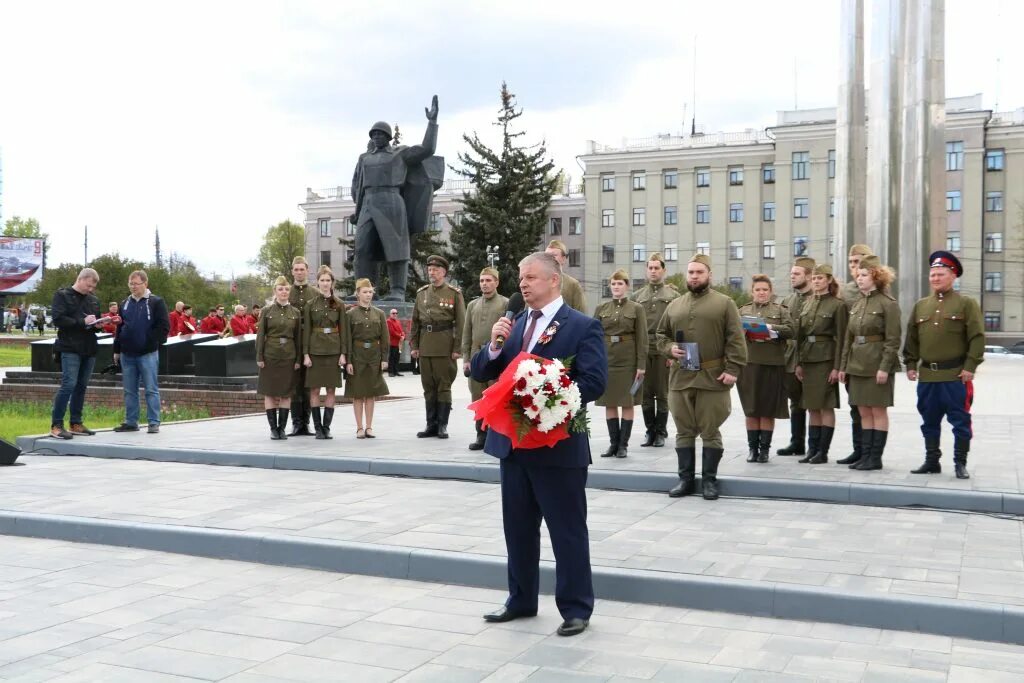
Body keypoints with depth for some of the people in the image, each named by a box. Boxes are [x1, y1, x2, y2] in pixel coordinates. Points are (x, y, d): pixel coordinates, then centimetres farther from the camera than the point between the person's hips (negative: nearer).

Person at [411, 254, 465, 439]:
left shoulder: (454, 293, -1)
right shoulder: (422, 292, 12)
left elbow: (460, 323, -5)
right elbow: (415, 321, 13)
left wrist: (457, 348, -10)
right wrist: (414, 345, 7)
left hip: (444, 346, -4)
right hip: (425, 346, 4)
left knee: (444, 385, 0)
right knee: (428, 386, 8)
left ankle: (442, 425, 7)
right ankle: (431, 425, 16)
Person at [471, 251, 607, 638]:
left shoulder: (582, 326, -8)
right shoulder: (514, 325, 11)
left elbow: (594, 382, -17)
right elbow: (480, 374, 10)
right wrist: (494, 346, -10)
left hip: (558, 445, -6)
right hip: (513, 442, 7)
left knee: (567, 531, 3)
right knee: (518, 528, 16)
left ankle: (576, 609, 14)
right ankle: (521, 600, 29)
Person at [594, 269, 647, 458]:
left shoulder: (636, 308, 1)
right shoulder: (601, 308, 8)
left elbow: (642, 339, -2)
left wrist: (641, 365, -9)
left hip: (628, 360, -3)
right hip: (606, 359, 3)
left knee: (627, 403, 1)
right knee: (609, 403, 5)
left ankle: (623, 444, 8)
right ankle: (613, 443, 13)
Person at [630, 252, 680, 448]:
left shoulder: (673, 295, 4)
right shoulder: (637, 295, 12)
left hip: (664, 351, -2)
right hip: (642, 350, 2)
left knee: (662, 394, 3)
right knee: (646, 393, 5)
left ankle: (661, 432, 12)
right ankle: (650, 431, 14)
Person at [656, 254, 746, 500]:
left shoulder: (725, 304, 2)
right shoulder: (674, 306, 14)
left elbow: (735, 341, -4)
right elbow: (661, 335, 20)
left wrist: (733, 369, -13)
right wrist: (670, 348, -2)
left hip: (713, 378, -3)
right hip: (680, 378, 4)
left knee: (710, 432, 2)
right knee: (684, 431, 8)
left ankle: (709, 480, 12)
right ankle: (685, 479, 16)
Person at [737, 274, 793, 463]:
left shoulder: (780, 310, 10)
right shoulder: (743, 311, 16)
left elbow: (790, 330, -5)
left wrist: (771, 328, -18)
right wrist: (741, 332, -13)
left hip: (772, 364, -2)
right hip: (748, 363, 2)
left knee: (768, 410, 1)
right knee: (750, 409, 4)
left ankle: (765, 448, 9)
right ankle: (752, 447, 12)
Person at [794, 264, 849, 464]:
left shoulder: (837, 305, -5)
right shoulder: (806, 305, 14)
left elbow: (841, 338, -9)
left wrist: (837, 367, -14)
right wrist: (798, 363, 10)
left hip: (826, 360, -6)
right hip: (808, 359, 6)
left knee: (826, 406, -2)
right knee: (812, 407, 9)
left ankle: (823, 452, 3)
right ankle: (812, 449, 14)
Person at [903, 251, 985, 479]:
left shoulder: (967, 304, -1)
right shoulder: (920, 306, 12)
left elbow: (977, 338, -6)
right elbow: (911, 339, 15)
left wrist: (970, 367, -12)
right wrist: (911, 365, 8)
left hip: (956, 376, -4)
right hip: (927, 375, 4)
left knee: (960, 421, 2)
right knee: (930, 422, 11)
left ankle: (960, 464, 10)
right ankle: (932, 461, 21)